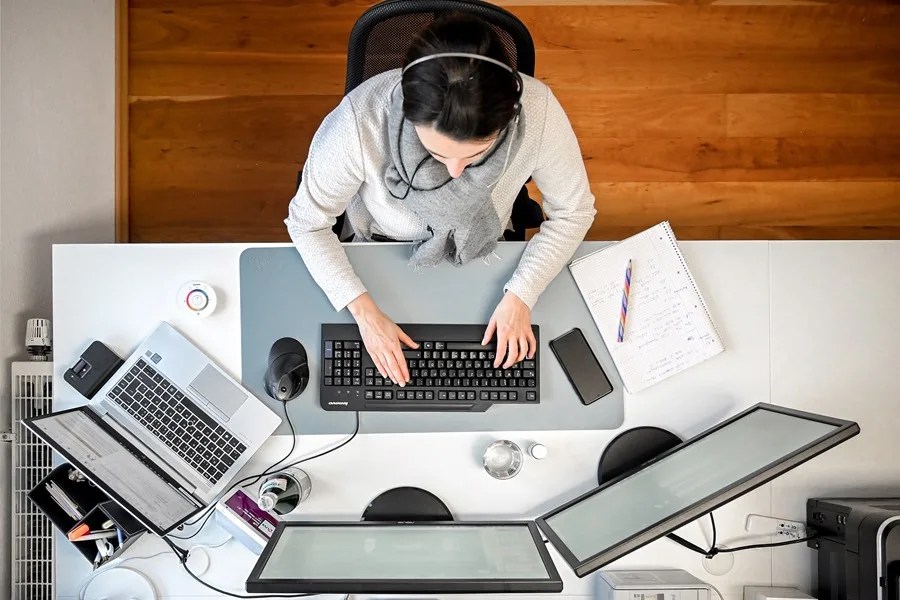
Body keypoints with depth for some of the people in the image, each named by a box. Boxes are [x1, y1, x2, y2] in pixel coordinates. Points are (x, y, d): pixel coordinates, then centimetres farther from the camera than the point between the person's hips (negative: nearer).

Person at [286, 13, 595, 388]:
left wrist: (520, 296, -25)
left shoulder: (537, 111, -34)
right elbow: (308, 221, -20)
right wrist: (365, 311, -29)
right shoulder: (361, 120, -38)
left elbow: (572, 211, -15)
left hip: (484, 258, 1)